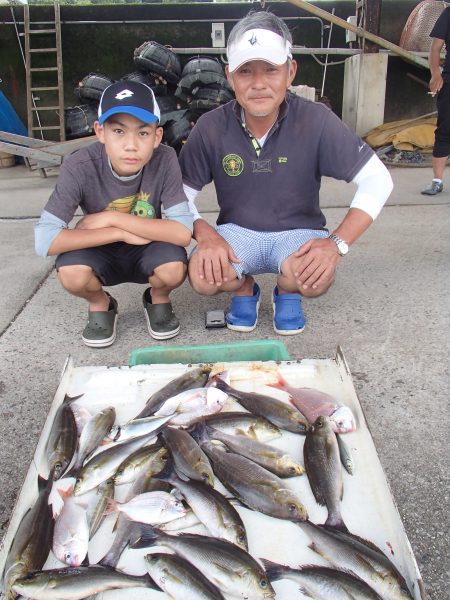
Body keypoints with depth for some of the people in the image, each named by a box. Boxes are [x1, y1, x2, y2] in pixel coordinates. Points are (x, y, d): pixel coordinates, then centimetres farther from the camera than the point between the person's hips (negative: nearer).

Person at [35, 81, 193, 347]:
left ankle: (158, 299, 6)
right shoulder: (80, 168, -24)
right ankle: (100, 305, 5)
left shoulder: (164, 160, -23)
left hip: (148, 252, 0)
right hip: (101, 255, 0)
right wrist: (120, 233, -29)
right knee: (71, 273, -31)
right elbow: (45, 241, -29)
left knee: (174, 269, -32)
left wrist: (112, 219, -29)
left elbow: (183, 232, -29)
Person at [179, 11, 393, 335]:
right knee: (203, 277, -29)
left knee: (315, 278, -33)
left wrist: (337, 242, -26)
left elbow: (377, 180, -14)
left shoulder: (315, 120, -17)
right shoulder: (212, 127, -12)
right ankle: (245, 289, 9)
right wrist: (204, 234, -25)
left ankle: (287, 292, 6)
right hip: (236, 232, 1)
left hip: (298, 232, -1)